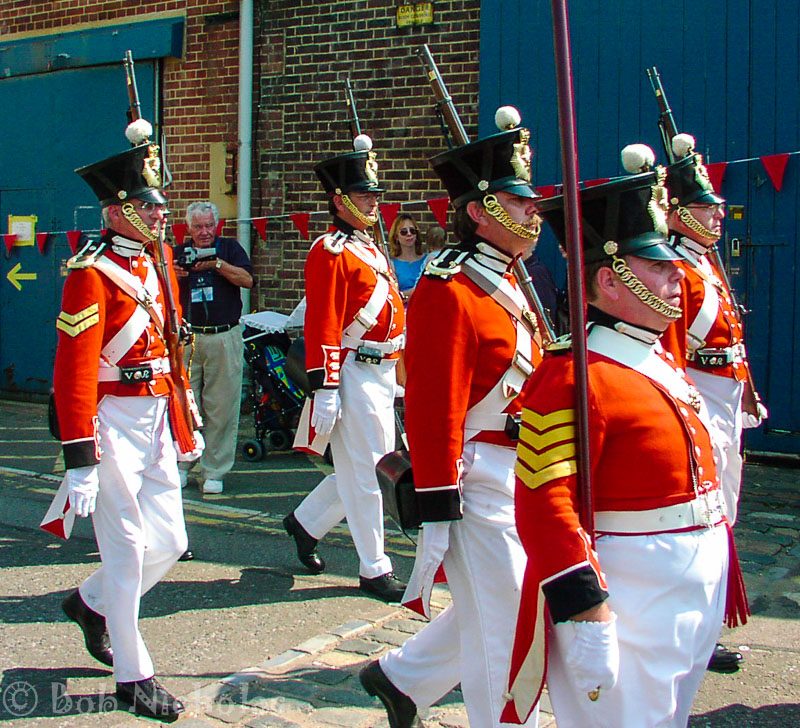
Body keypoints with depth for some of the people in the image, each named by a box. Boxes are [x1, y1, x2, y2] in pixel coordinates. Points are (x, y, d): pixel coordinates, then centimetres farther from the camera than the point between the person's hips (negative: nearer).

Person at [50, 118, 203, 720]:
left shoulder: (159, 265, 11)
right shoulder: (93, 273, -14)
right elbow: (74, 371, -18)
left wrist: (189, 420, 20)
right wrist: (80, 457, -20)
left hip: (157, 421, 8)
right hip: (114, 421, -8)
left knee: (170, 542, 12)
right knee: (127, 548, 2)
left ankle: (91, 603, 38)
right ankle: (133, 676, 17)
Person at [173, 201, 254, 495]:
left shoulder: (230, 248, 9)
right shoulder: (178, 253, 14)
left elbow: (247, 280, -6)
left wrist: (217, 264, -17)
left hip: (224, 338, -2)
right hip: (186, 338, 2)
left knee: (222, 408, -2)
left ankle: (215, 471, 5)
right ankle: (181, 464, 15)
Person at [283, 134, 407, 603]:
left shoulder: (370, 250, 18)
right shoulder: (331, 252, -12)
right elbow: (322, 327, -18)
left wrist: (394, 377, 23)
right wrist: (324, 391, -22)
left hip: (381, 376, 10)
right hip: (353, 376, -10)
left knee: (367, 467, 17)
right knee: (365, 473, -1)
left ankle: (306, 522, 34)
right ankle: (375, 570, 10)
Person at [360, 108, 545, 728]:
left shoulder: (508, 283, 14)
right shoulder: (450, 290, -18)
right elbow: (433, 412, -22)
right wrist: (437, 511, -23)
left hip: (519, 481, 10)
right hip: (480, 483, -10)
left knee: (491, 607, 21)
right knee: (504, 629, 1)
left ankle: (401, 676, 38)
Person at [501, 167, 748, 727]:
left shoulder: (663, 363, 11)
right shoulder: (573, 377, -20)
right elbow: (544, 505, -26)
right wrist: (585, 619, -27)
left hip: (698, 597, 10)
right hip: (627, 605, -9)